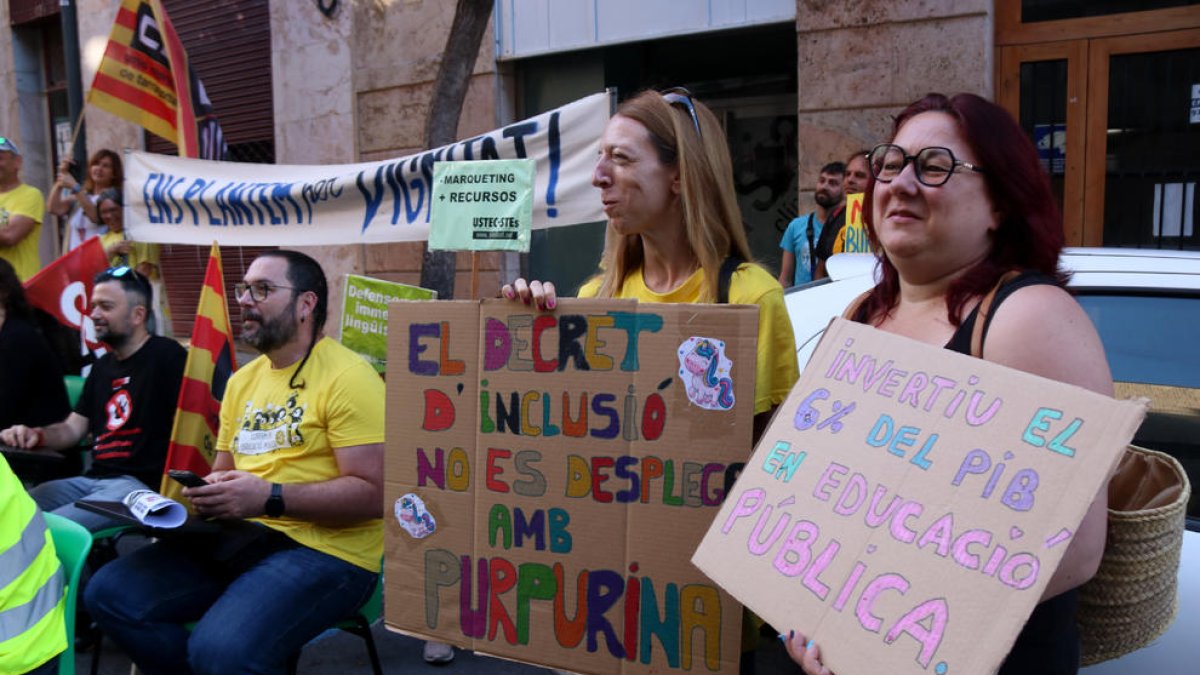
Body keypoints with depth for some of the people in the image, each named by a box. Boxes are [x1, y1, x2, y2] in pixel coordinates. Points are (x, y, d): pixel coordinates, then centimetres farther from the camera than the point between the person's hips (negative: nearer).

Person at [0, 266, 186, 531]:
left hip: (140, 485, -8)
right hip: (91, 479, 9)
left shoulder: (166, 356, -8)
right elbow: (73, 429, 21)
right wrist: (35, 435, -1)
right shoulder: (103, 366, 23)